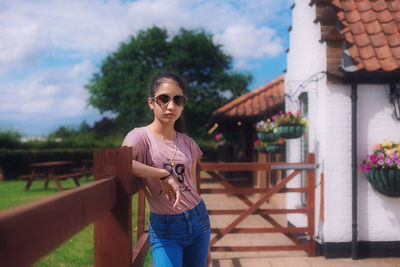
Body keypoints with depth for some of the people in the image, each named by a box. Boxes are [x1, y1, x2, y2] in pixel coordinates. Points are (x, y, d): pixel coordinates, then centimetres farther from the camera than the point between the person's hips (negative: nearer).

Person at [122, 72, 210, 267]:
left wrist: (205, 240, 16)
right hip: (164, 228, -4)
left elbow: (192, 190, 12)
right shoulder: (141, 137, -9)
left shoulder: (188, 144, 6)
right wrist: (165, 175, -26)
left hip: (199, 220, 5)